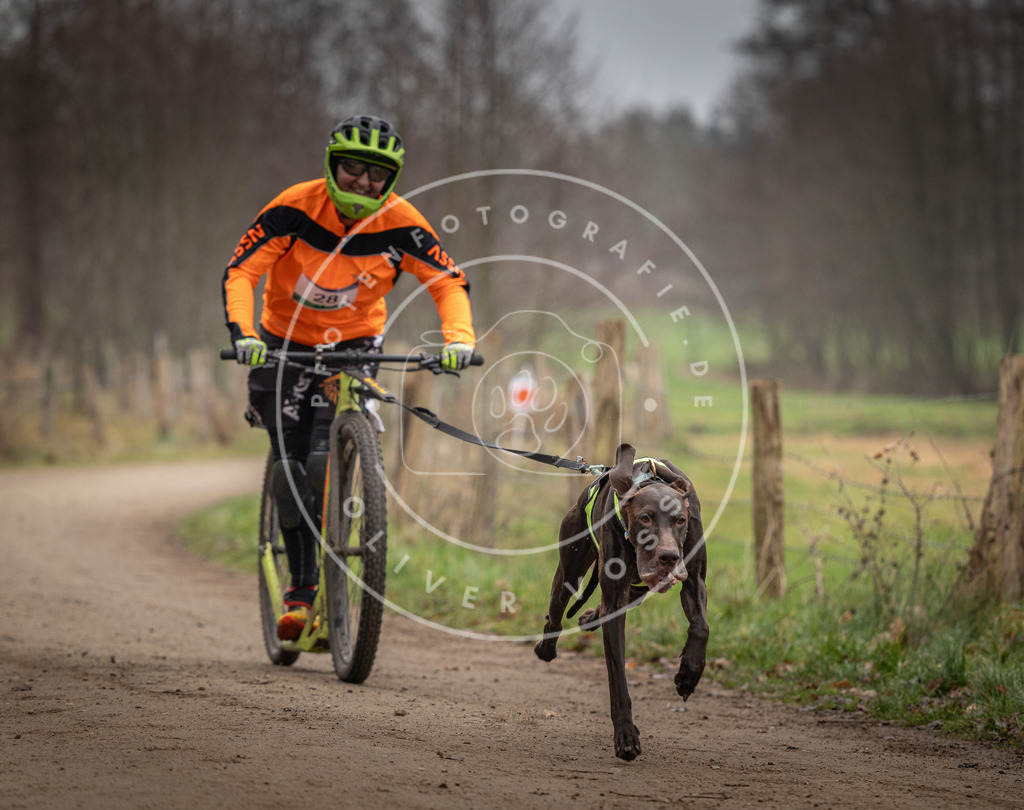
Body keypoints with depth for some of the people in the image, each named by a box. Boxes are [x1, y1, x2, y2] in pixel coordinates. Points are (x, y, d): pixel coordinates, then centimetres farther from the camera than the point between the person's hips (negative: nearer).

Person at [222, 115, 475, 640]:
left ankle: (332, 582, -3)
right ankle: (300, 588, 3)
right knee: (290, 465, -10)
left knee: (326, 462, -18)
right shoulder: (296, 208, -22)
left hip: (354, 344, 0)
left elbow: (450, 282, -15)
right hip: (286, 342, 0)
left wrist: (458, 338, -34)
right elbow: (240, 271, -25)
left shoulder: (398, 223, -19)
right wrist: (243, 333, -41)